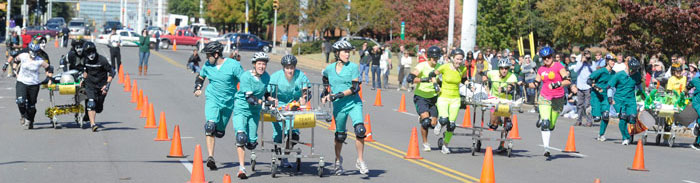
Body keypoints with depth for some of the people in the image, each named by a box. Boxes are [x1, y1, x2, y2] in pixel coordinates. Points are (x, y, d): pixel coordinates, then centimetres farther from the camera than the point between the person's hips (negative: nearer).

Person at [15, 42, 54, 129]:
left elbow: (49, 68, 6)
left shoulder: (40, 61, -7)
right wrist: (17, 72, 21)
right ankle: (23, 115, 10)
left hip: (34, 85, 0)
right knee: (20, 101, -20)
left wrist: (49, 78, 4)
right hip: (21, 82, 0)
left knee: (31, 105, 5)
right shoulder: (23, 56, -4)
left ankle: (30, 121, 27)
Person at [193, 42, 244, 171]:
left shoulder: (233, 65, -13)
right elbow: (200, 76, 19)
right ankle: (211, 157, -25)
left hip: (228, 102, -1)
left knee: (220, 132, 10)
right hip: (212, 99, 1)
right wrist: (197, 88, 3)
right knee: (210, 126, -23)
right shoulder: (208, 65, -1)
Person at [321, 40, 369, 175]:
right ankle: (338, 160, 34)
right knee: (340, 135, 10)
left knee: (360, 130, -19)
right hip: (339, 106, 2)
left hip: (354, 103, -2)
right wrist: (326, 93, 16)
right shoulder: (329, 69, 3)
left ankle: (360, 161, -5)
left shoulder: (353, 67, -5)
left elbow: (355, 88, -12)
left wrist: (338, 95, -19)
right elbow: (326, 79, 27)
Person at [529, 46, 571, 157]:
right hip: (544, 98, 2)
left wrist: (557, 84, -33)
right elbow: (536, 84, 16)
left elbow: (568, 81, -19)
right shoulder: (541, 69, 7)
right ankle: (546, 148, -12)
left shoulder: (558, 66, -8)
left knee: (551, 126, 10)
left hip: (557, 99, -2)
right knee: (545, 123, -17)